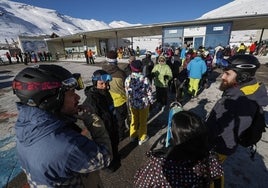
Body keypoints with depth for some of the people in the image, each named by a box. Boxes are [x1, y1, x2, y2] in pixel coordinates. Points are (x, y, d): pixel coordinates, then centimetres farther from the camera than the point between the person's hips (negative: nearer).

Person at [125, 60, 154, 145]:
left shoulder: (128, 79, -12)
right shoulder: (145, 79, -23)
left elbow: (127, 92, -1)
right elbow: (149, 92, -14)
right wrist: (151, 101, 4)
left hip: (132, 103, 3)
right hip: (143, 103, -3)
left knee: (134, 119, 24)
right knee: (143, 121, 17)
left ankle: (132, 135, 43)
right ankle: (142, 138, 35)